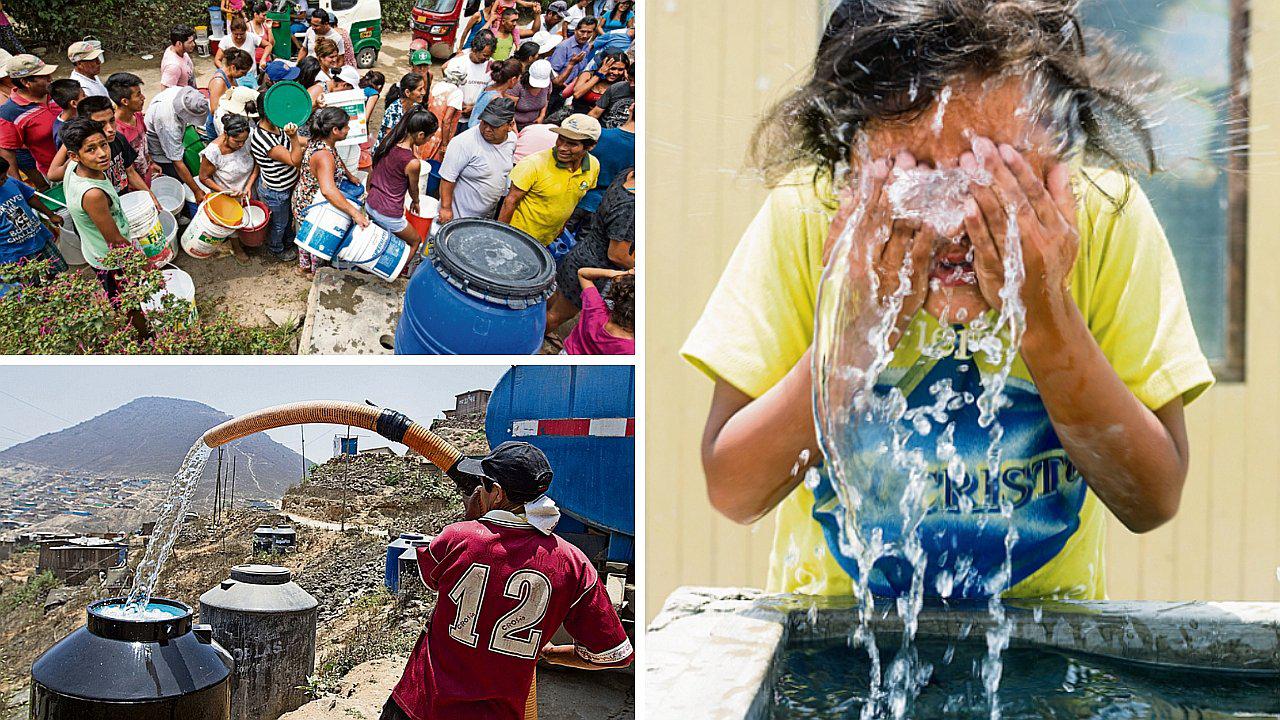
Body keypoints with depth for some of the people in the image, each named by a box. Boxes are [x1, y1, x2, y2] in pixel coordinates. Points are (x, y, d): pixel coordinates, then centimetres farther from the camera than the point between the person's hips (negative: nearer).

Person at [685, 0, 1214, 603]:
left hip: (1043, 621, 1)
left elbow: (1152, 503, -14)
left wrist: (1046, 316, -26)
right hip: (836, 622, 0)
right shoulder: (803, 213, -17)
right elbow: (731, 493, -16)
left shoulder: (1108, 211, -16)